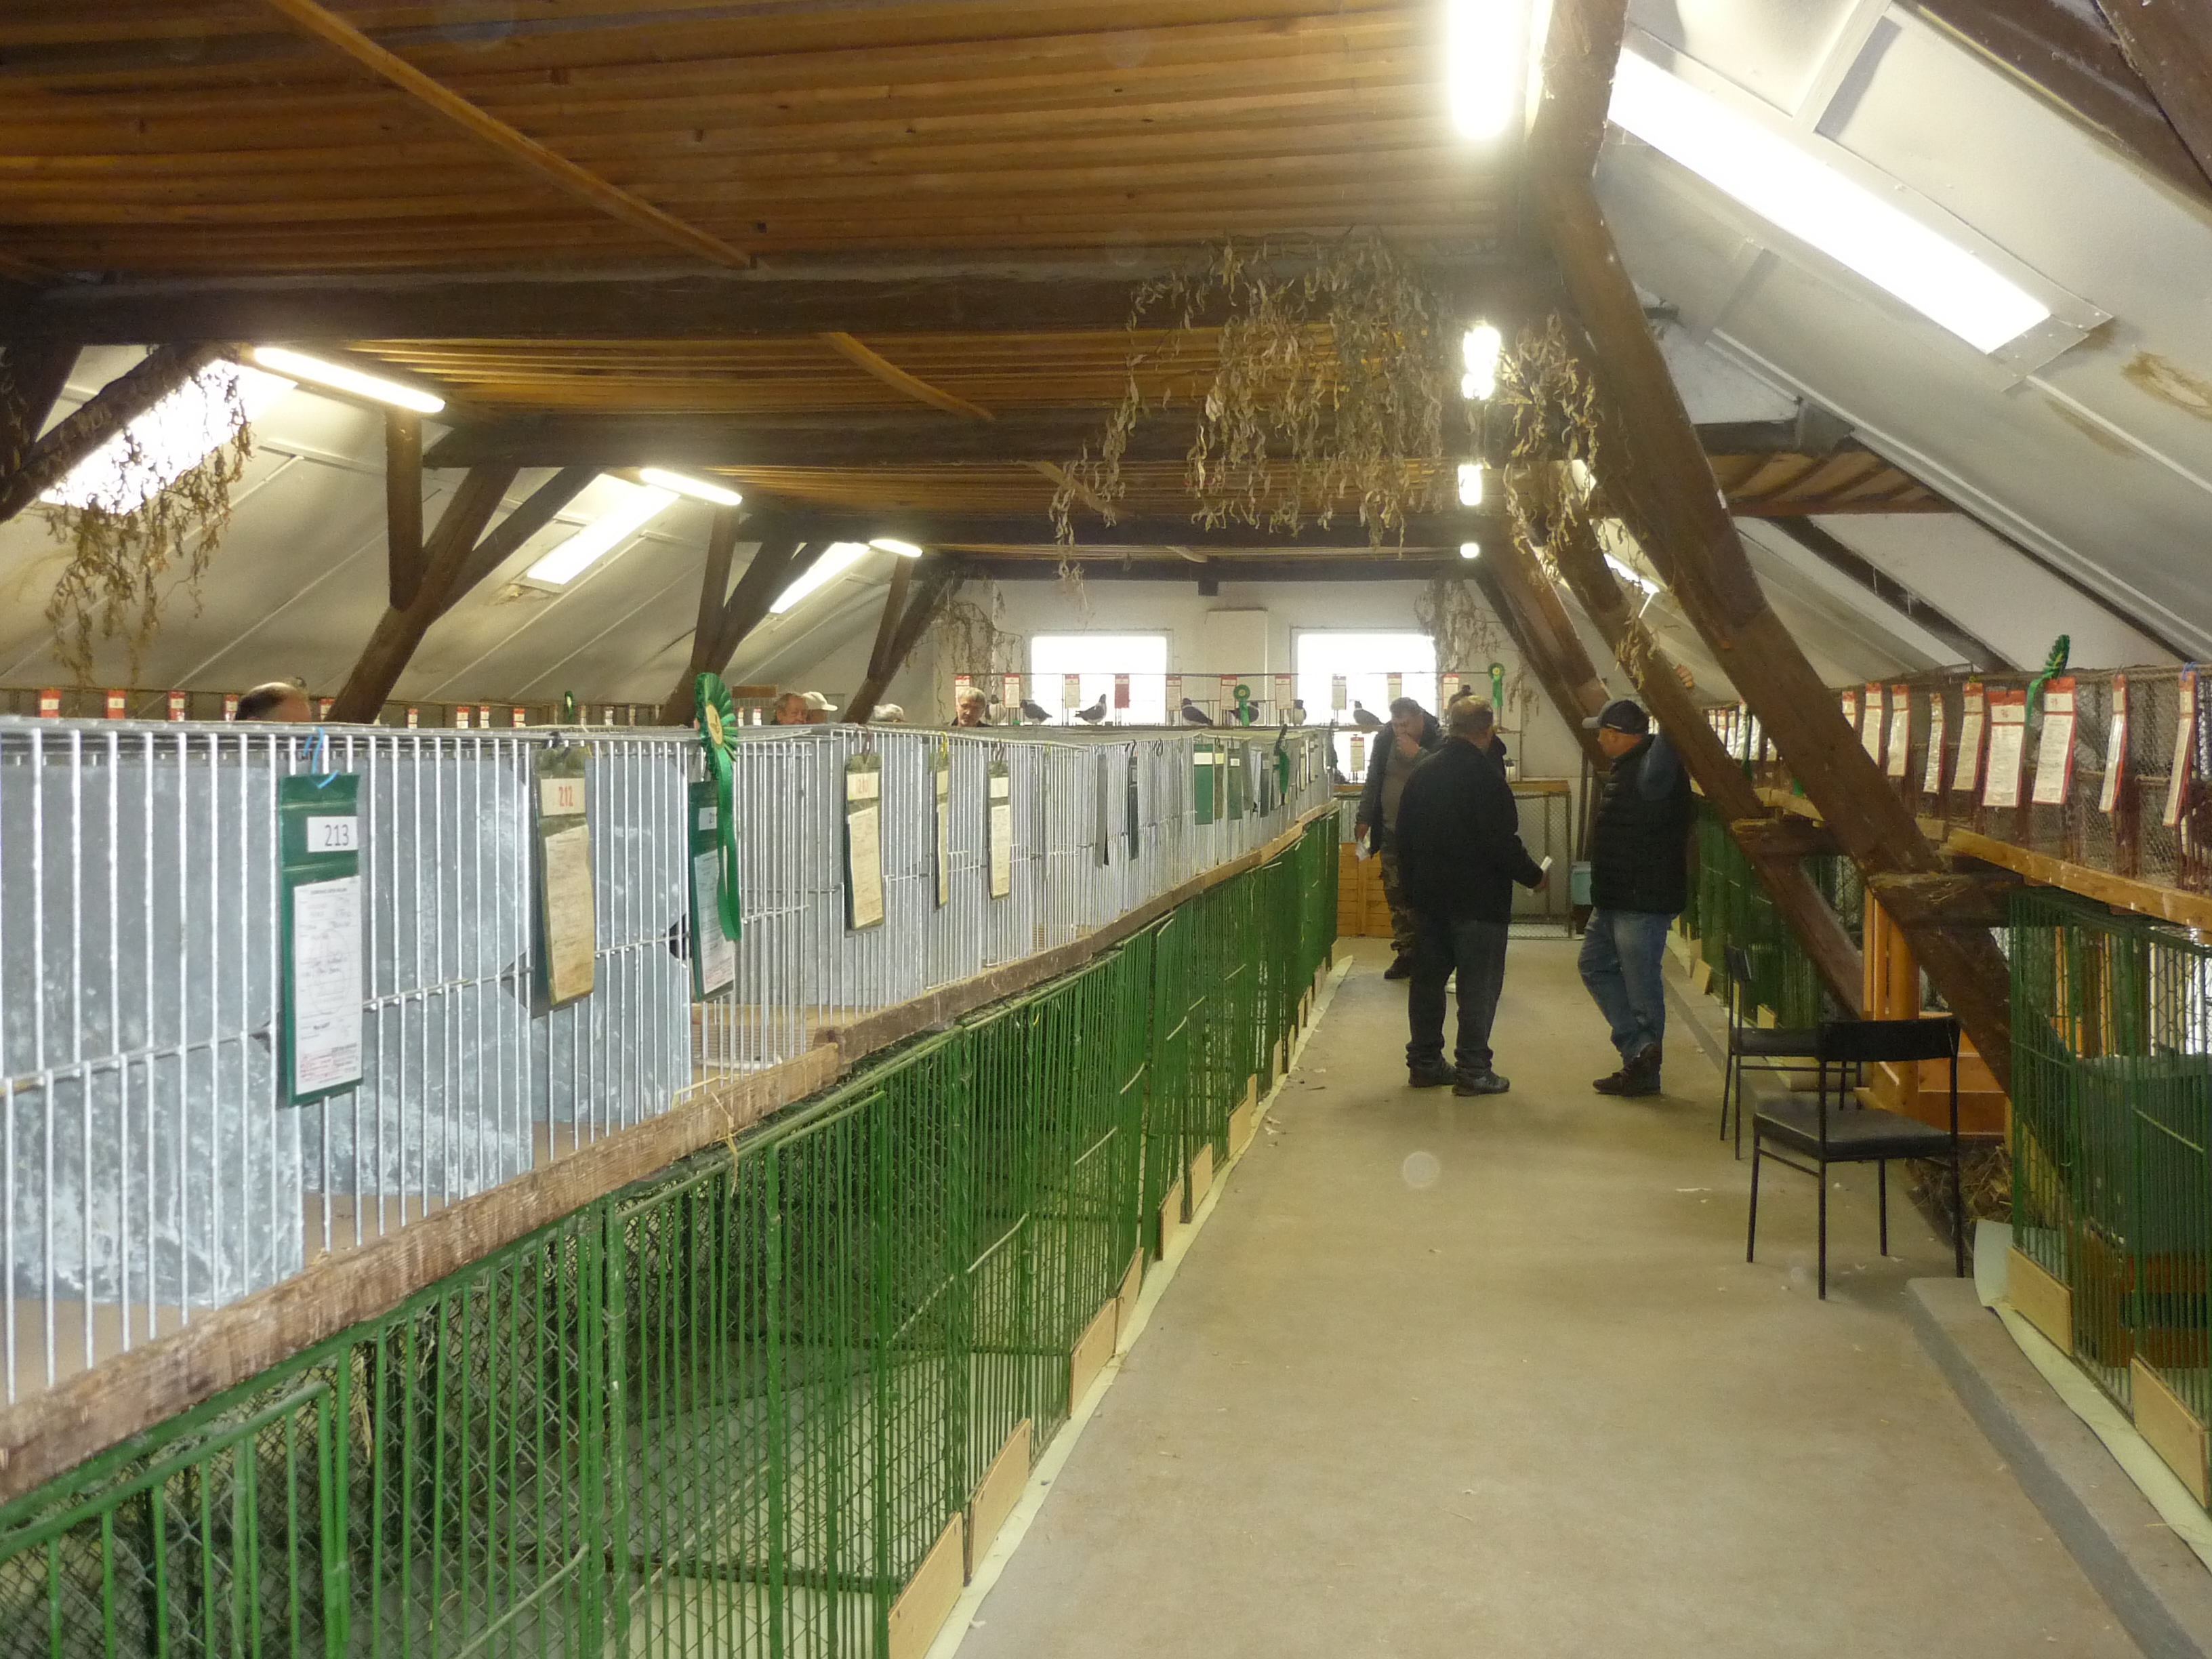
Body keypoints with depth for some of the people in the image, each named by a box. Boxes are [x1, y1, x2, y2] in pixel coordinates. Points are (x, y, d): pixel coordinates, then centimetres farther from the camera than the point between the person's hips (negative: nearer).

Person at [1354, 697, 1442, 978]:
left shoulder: (1439, 743, -9)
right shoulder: (1385, 741, 7)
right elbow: (1373, 781, 16)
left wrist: (1417, 754, -23)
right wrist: (1364, 818, 15)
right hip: (1391, 833, 5)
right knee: (1396, 895, 7)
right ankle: (1405, 953, 15)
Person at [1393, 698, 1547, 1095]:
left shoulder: (1423, 773, 7)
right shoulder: (1484, 774, -15)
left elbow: (1404, 836, 13)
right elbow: (1502, 842, -17)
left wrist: (1412, 885, 21)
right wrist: (1533, 876, -2)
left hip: (1428, 898, 7)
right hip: (1478, 899, -7)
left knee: (1428, 978, 12)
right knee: (1479, 984, 0)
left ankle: (1424, 1063, 17)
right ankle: (1473, 1069, -1)